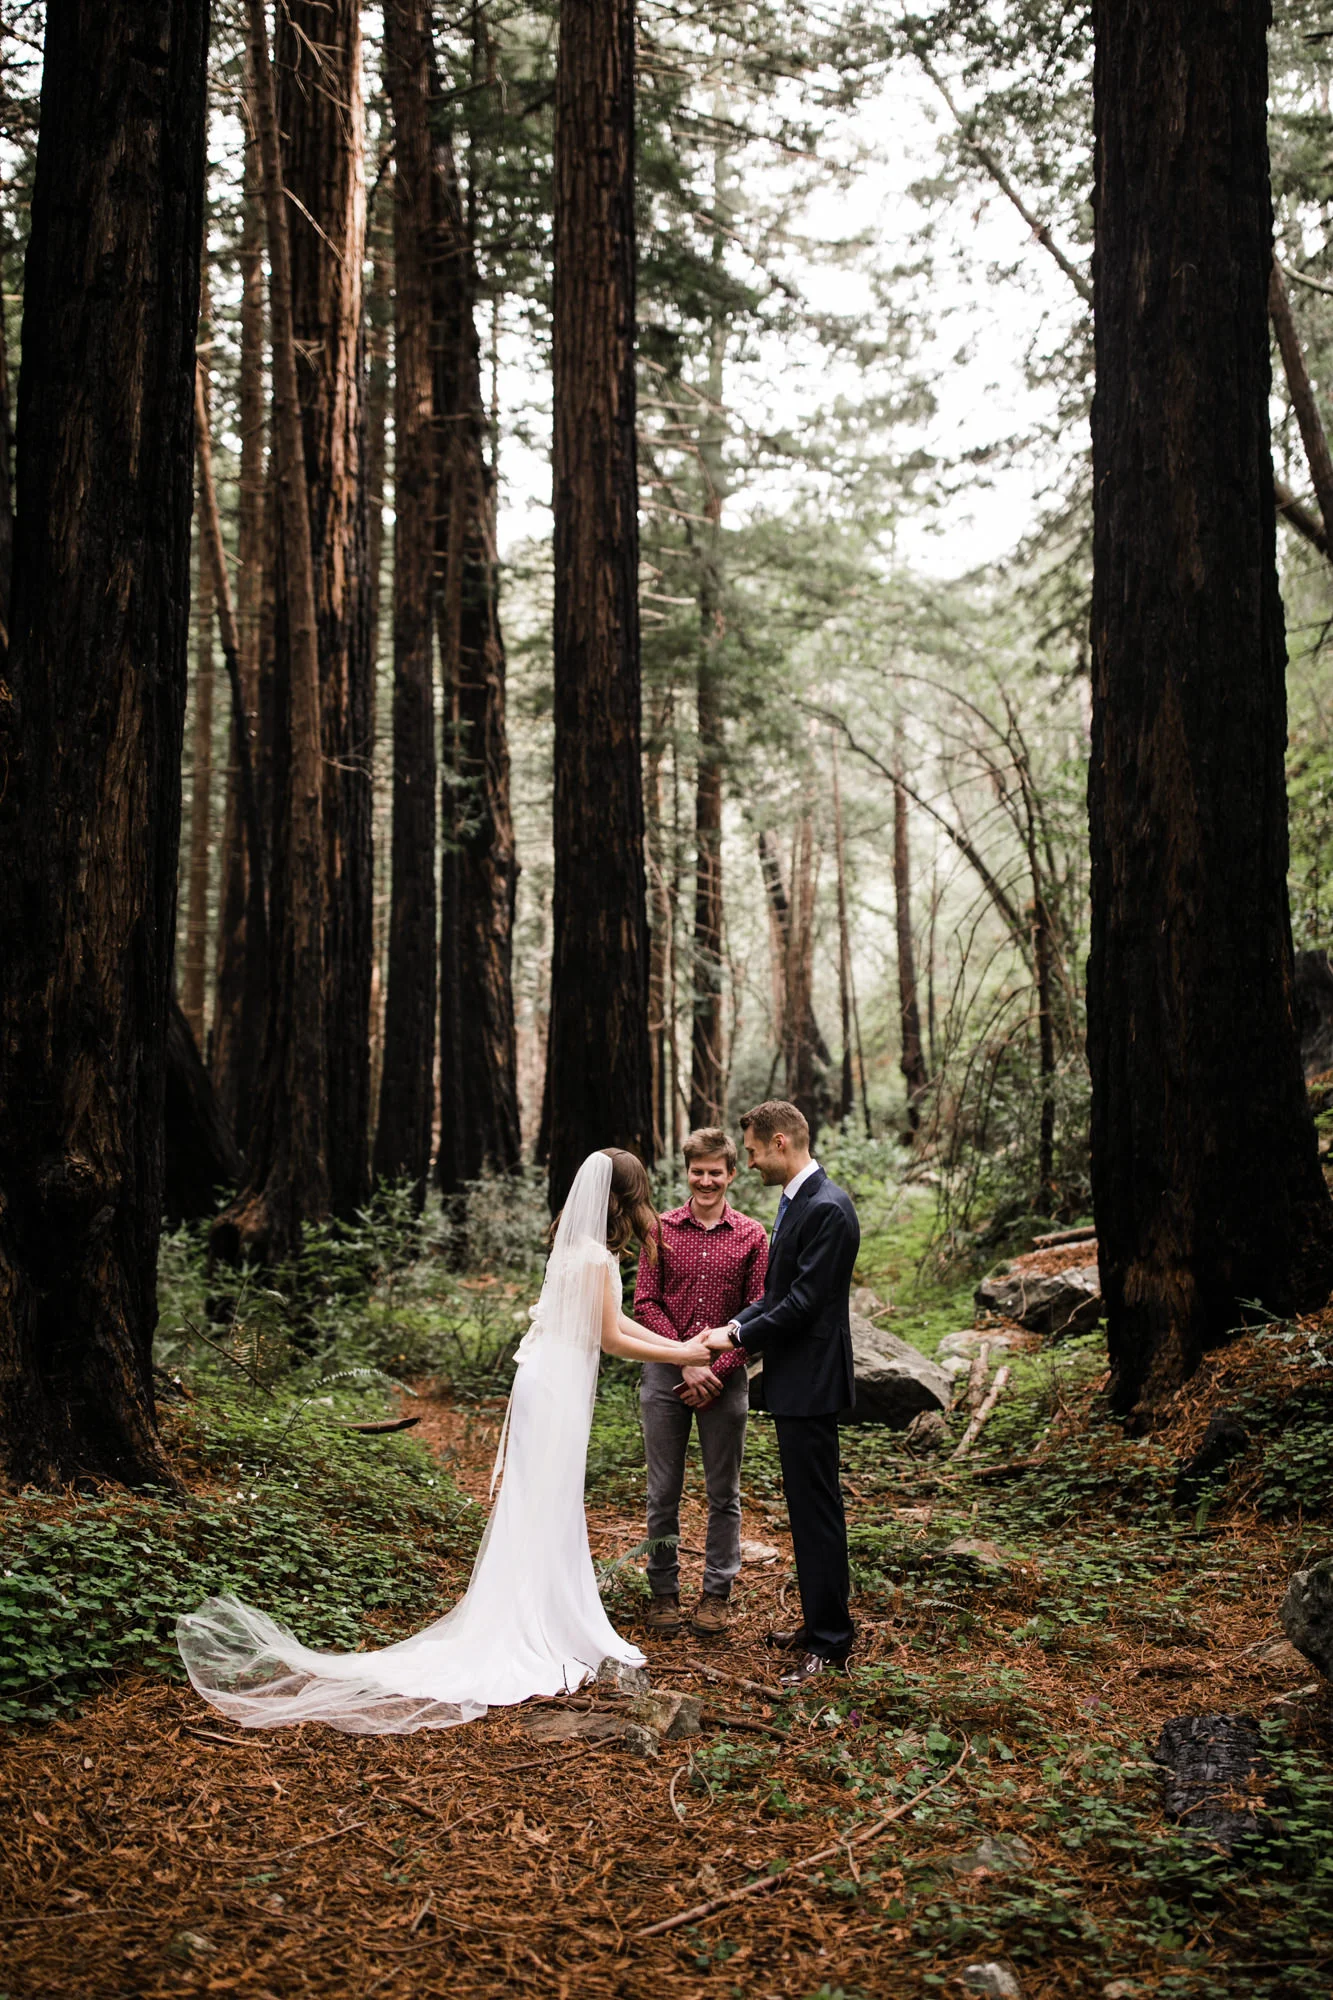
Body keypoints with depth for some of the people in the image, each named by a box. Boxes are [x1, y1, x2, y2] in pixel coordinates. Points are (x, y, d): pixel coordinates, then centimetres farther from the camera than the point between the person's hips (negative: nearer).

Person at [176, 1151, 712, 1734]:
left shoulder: (575, 1246, 10)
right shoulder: (596, 1259, -19)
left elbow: (611, 1322, 17)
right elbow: (610, 1338, -12)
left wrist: (679, 1345, 17)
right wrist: (681, 1356, -2)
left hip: (547, 1384, 9)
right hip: (558, 1388, -9)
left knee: (550, 1512, 16)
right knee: (541, 1514, -1)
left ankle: (554, 1623, 27)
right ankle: (532, 1642, 8)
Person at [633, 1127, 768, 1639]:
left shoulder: (752, 1236, 1)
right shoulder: (662, 1229, 1)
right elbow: (645, 1304, -2)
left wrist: (719, 1371, -11)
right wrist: (685, 1362, -11)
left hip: (725, 1378, 0)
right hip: (665, 1373, 0)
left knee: (723, 1492, 8)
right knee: (663, 1490, 7)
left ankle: (717, 1593, 20)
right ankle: (664, 1592, 18)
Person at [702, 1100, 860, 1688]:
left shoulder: (827, 1209, -20)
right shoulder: (797, 1201, 12)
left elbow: (803, 1302, -22)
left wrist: (738, 1336, -12)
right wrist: (734, 1326, 4)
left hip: (810, 1380, -10)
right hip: (794, 1377, 10)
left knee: (816, 1508, -3)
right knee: (806, 1503, 17)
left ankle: (830, 1642, 6)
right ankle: (817, 1622, 29)